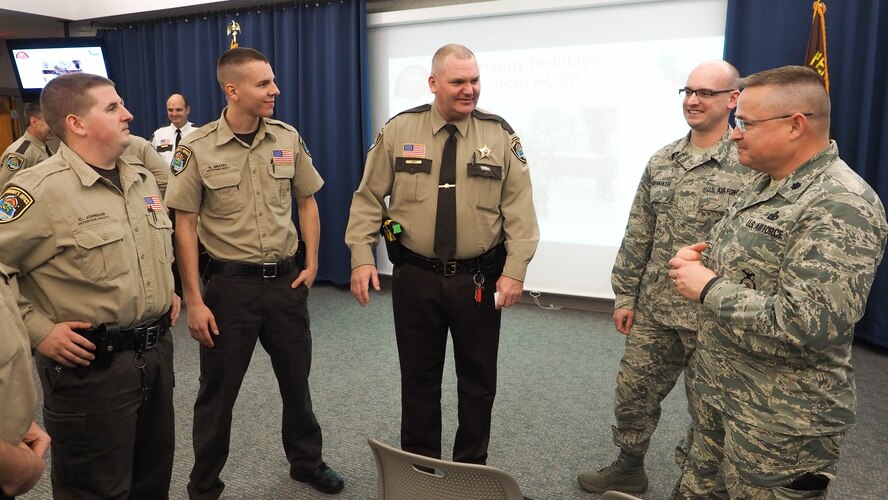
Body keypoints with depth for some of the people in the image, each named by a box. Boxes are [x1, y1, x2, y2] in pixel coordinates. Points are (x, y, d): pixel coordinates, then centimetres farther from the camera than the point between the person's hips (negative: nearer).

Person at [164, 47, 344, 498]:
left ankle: (306, 461, 41)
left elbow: (306, 202, 10)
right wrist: (193, 300, -9)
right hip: (230, 283, -3)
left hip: (287, 279, 3)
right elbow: (185, 226, -6)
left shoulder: (288, 138, 0)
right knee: (217, 391, 10)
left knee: (297, 379, 18)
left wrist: (311, 263, 3)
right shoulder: (197, 149, -9)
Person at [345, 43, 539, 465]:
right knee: (418, 378, 13)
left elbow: (519, 208, -2)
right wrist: (362, 257, -7)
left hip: (479, 280, 0)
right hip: (415, 278, 0)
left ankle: (471, 469, 34)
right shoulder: (398, 130, 0)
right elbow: (368, 198, 2)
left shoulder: (500, 135, -1)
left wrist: (514, 270, -10)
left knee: (478, 380, 12)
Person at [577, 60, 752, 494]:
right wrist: (624, 295, 7)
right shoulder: (661, 161, 6)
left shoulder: (752, 165, -11)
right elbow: (637, 234, 8)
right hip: (653, 310, 5)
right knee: (632, 392, 16)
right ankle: (628, 469, 38)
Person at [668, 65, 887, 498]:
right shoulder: (768, 182, 8)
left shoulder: (839, 206, -22)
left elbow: (804, 326, -31)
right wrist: (698, 262, -1)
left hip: (780, 423, -9)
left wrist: (707, 288, -20)